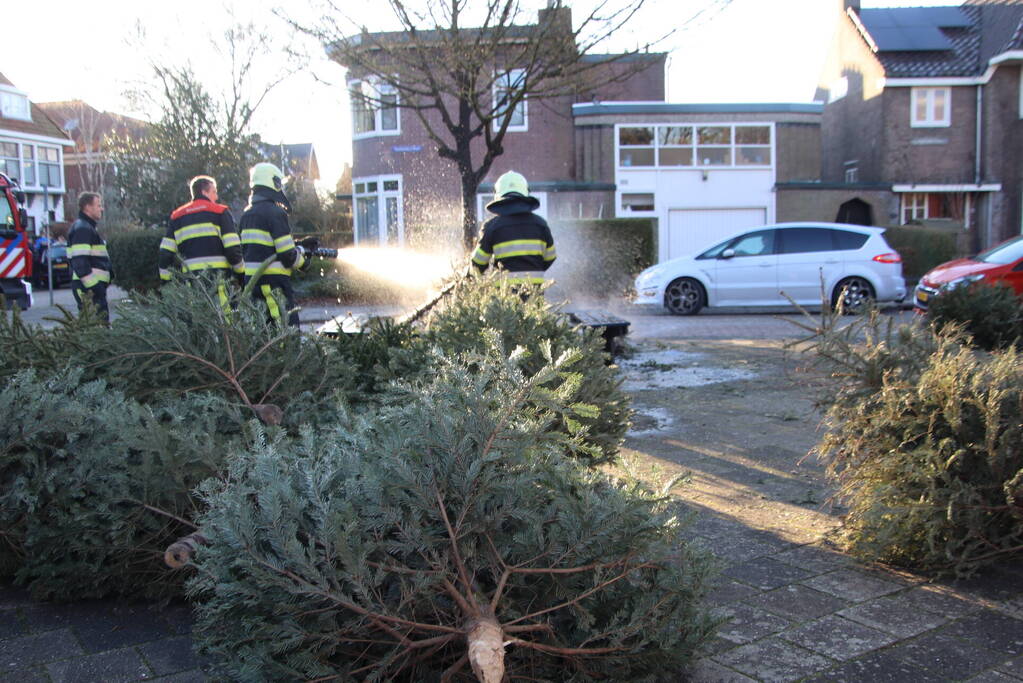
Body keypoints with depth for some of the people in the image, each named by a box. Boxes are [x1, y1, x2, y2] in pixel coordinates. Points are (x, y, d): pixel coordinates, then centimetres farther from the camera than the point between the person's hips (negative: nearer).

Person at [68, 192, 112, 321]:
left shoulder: (88, 228, 21)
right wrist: (92, 286, -23)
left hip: (93, 286, 11)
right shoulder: (82, 229, -12)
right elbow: (80, 262, -21)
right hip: (89, 288, -11)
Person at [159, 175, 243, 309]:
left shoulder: (176, 216, 17)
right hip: (219, 276, -4)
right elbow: (233, 248, -5)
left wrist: (165, 281, 16)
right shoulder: (220, 212, 3)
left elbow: (165, 252, 11)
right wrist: (241, 272, 6)